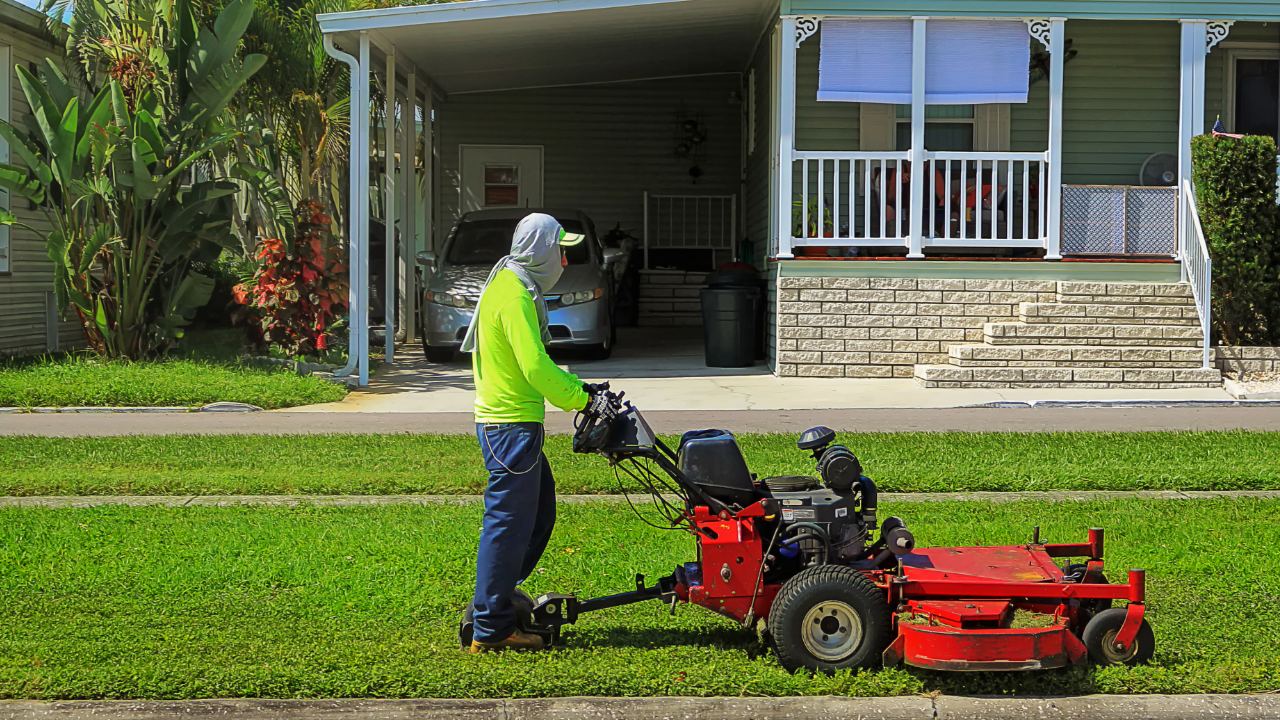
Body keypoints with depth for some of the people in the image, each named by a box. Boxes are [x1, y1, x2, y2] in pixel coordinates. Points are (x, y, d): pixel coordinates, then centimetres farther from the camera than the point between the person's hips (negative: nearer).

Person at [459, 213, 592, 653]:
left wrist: (577, 386, 17)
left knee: (540, 513, 17)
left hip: (514, 423, 11)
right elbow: (536, 367, -23)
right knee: (509, 523, -6)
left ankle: (496, 598, 24)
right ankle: (491, 629, 0)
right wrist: (580, 400, -14)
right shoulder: (515, 296, -16)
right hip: (511, 426, -11)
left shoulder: (512, 287, 18)